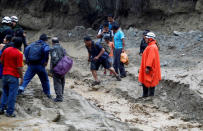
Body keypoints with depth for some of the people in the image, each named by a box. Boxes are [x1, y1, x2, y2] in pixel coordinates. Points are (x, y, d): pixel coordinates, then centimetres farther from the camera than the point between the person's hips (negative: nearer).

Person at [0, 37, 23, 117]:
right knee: (12, 94, 2)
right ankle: (9, 112, 6)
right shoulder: (19, 54, -15)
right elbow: (19, 67, -16)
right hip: (14, 76, -6)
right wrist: (21, 78, -9)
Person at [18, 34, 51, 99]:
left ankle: (21, 88, -18)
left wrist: (27, 60, 4)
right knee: (45, 80, 14)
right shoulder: (45, 45, 1)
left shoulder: (33, 44, 14)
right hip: (40, 66, -2)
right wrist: (46, 61, -12)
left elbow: (27, 49, 0)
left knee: (26, 79, 3)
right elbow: (46, 50, -22)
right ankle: (48, 94, 21)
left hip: (31, 65, 2)